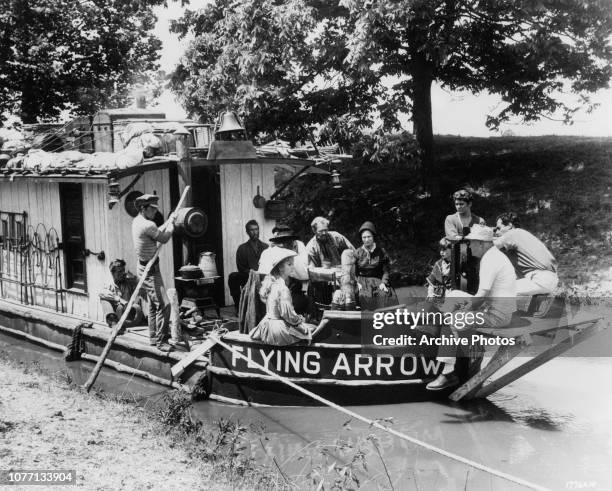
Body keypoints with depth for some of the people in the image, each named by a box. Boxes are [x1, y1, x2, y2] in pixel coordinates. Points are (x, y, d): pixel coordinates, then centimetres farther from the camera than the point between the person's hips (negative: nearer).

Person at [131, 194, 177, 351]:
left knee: (153, 305, 18)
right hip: (150, 270, -11)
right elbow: (164, 238, -11)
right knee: (163, 305, -11)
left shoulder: (137, 221, 8)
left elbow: (157, 233, 17)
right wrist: (171, 223, 4)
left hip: (145, 268, 11)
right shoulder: (147, 225, -22)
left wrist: (169, 221, 13)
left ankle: (153, 337, 26)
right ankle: (160, 341, -7)